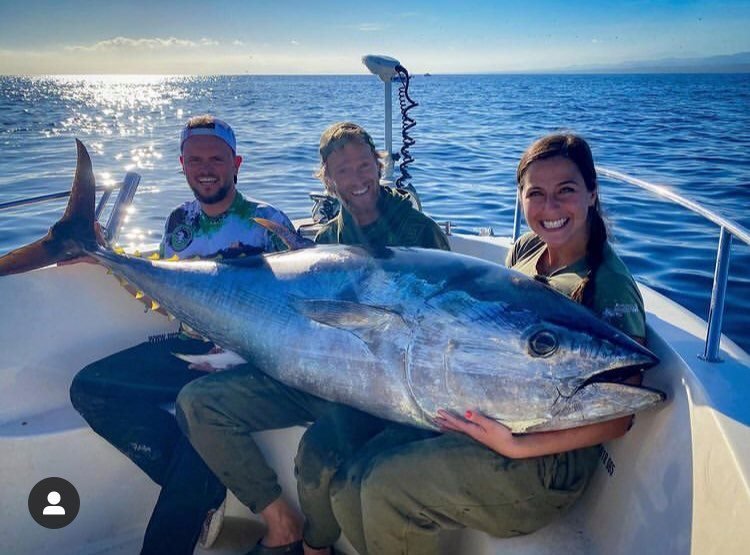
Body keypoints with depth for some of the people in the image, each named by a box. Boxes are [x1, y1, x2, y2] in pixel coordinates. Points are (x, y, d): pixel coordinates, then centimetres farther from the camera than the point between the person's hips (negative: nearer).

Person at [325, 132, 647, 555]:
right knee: (348, 484, -6)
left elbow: (618, 418, -16)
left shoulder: (610, 287, -16)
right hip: (485, 416, 7)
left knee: (385, 487, -20)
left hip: (547, 458, -6)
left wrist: (516, 447, -24)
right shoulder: (525, 250, 6)